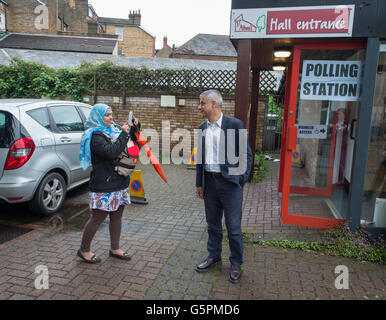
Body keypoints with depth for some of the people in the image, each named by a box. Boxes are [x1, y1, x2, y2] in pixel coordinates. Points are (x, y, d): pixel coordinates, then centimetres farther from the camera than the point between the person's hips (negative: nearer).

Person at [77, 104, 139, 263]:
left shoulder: (112, 131, 14)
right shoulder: (95, 135, -13)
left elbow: (133, 139, 25)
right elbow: (111, 152, -27)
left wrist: (134, 126, 6)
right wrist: (123, 134, -21)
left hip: (118, 183, 9)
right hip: (103, 185, -9)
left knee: (117, 216, 14)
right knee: (97, 218, 1)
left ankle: (115, 249, 27)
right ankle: (84, 250, 19)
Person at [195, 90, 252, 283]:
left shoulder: (235, 125, -9)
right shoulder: (202, 128, 8)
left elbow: (246, 155, -6)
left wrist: (241, 181, -9)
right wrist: (199, 183, 13)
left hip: (229, 182, -5)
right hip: (210, 182, 5)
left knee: (233, 227, 6)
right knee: (213, 224, 18)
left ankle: (236, 263, 24)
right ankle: (214, 256, 37)